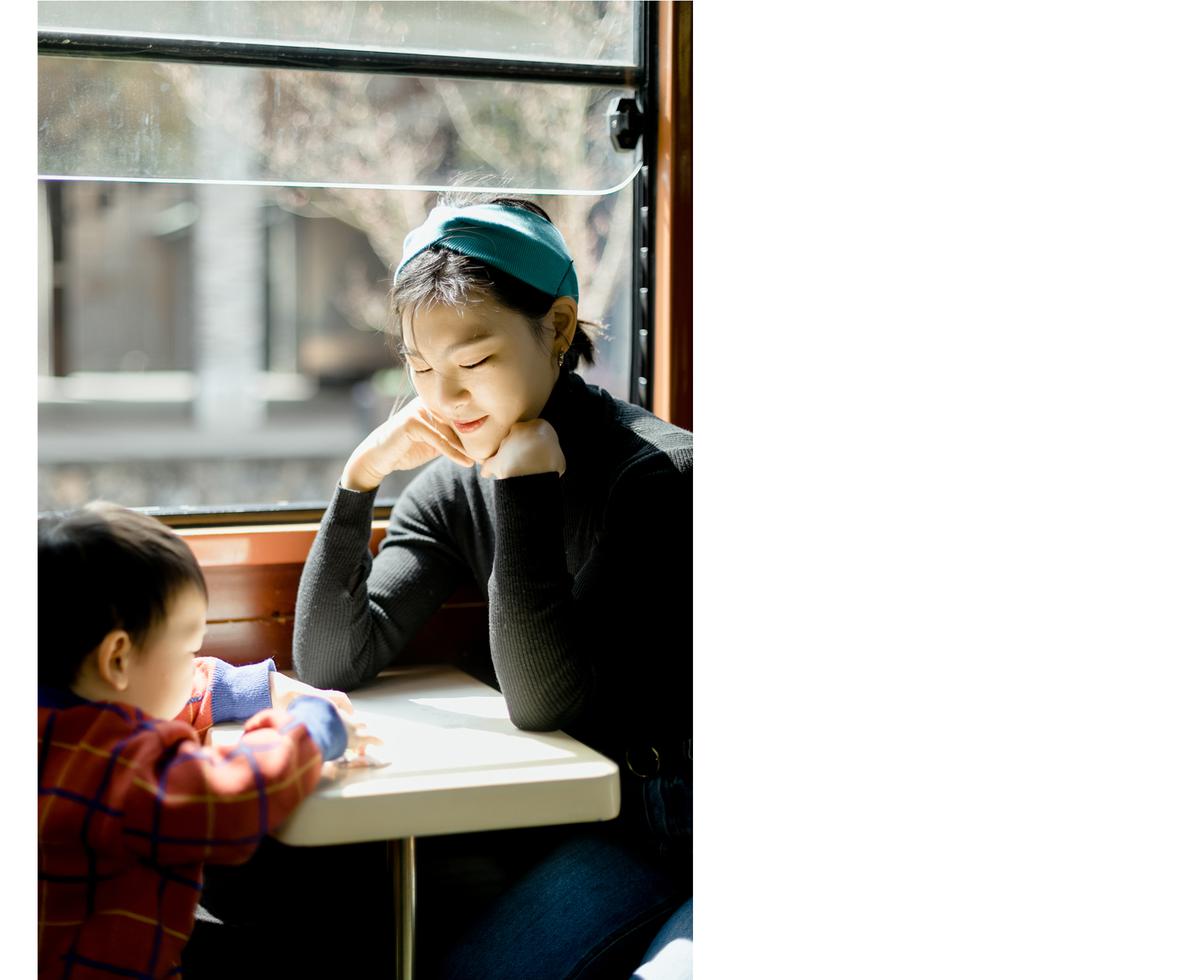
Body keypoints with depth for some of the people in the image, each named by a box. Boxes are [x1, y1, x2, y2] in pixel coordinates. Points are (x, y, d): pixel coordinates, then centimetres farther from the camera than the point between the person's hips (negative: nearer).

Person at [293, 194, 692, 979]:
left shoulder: (659, 475, -19)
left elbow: (542, 700, -24)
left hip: (655, 828, -6)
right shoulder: (453, 485, -1)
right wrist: (361, 477, -13)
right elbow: (331, 663, -3)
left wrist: (525, 487, -26)